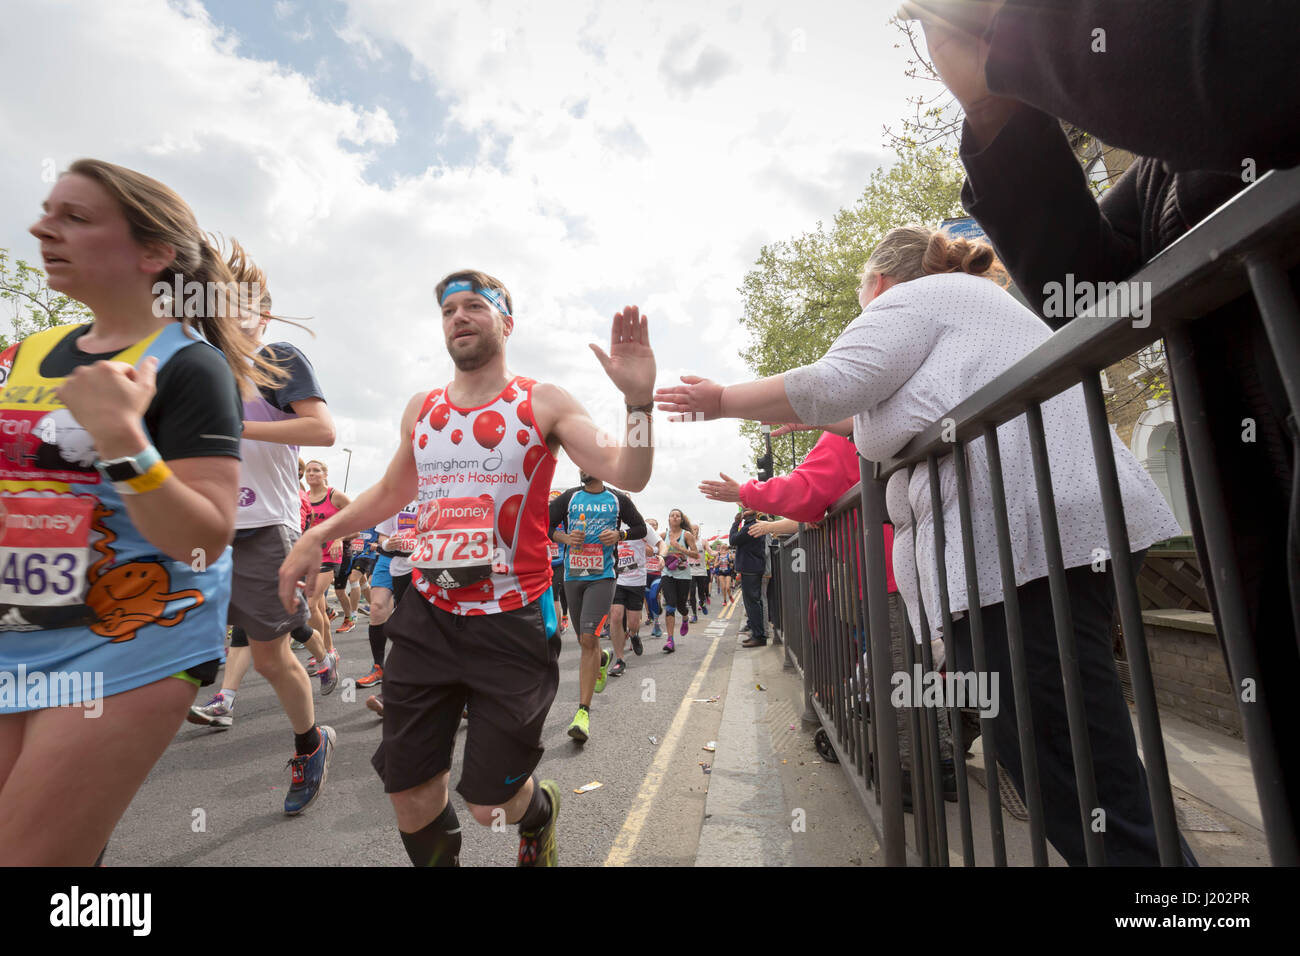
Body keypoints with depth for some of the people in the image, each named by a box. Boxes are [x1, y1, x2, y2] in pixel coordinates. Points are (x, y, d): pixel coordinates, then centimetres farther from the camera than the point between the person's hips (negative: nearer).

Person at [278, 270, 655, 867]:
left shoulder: (543, 404, -4)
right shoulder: (421, 410, 9)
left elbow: (629, 476, -13)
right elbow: (392, 491, 24)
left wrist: (639, 399, -27)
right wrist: (317, 535, 15)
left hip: (511, 625, -4)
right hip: (426, 620, 4)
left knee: (490, 806, 6)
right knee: (409, 795, 12)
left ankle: (540, 810, 43)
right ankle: (438, 860, 44)